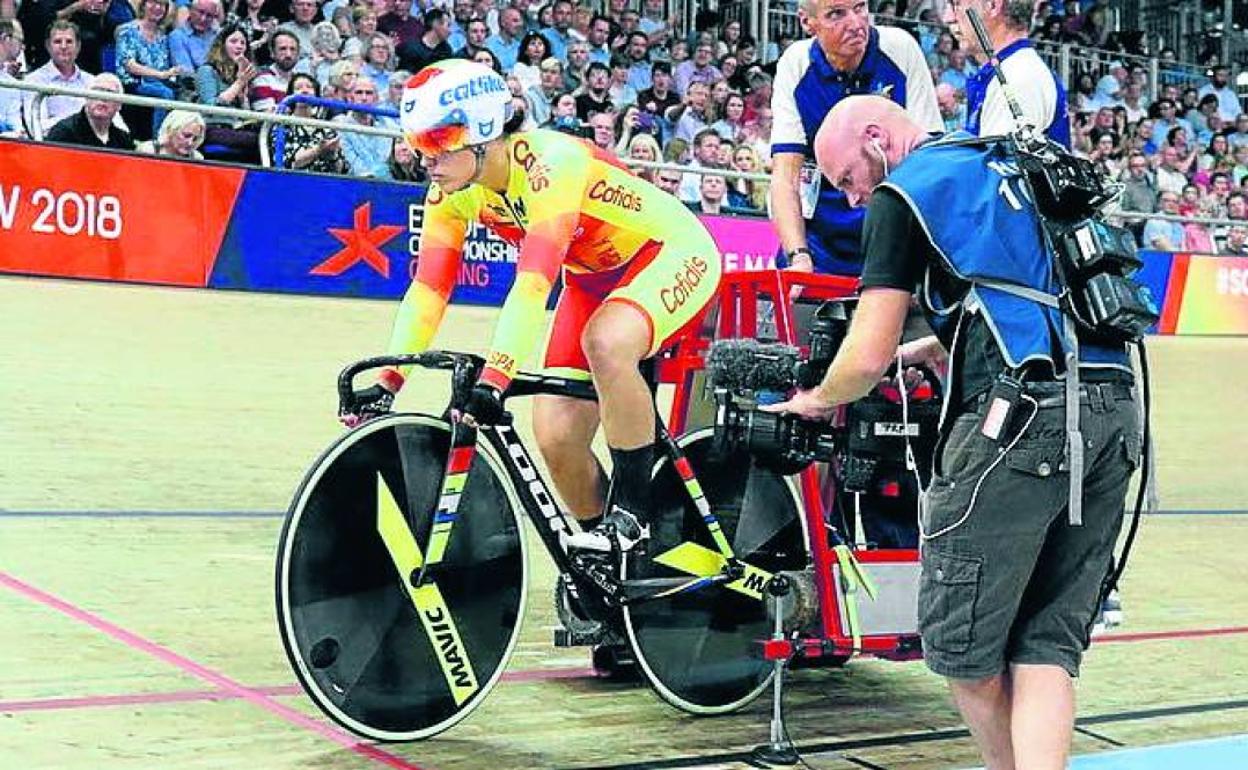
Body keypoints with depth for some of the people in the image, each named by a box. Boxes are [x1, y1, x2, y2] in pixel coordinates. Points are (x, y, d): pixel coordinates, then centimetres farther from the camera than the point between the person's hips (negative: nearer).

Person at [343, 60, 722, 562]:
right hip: (593, 276, 7)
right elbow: (428, 289, -14)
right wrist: (387, 382, -24)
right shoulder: (452, 190, -12)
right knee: (555, 435, -8)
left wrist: (493, 379, -51)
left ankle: (631, 510, -21)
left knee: (606, 342, -38)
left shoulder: (550, 162, -33)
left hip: (673, 253, -7)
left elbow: (534, 282, -43)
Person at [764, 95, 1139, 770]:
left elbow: (868, 359, -1)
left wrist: (817, 400, 19)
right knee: (1047, 643, 7)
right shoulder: (1008, 169, 27)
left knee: (960, 642, 5)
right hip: (1114, 408, 8)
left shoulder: (906, 190, 3)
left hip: (1026, 413, -8)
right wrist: (917, 351, 41)